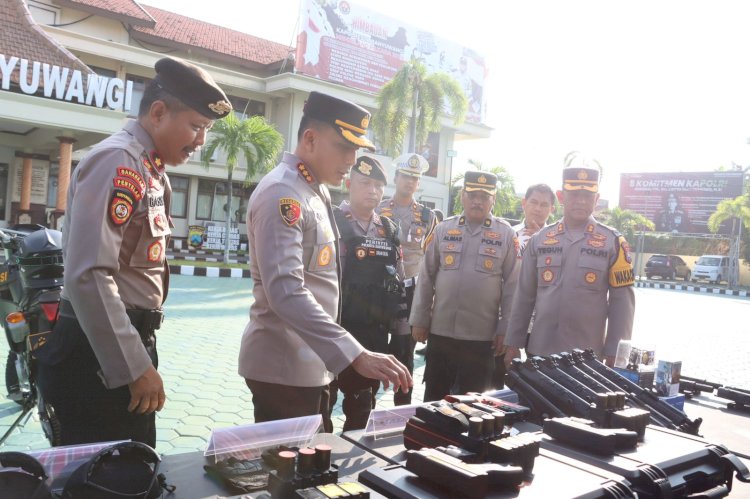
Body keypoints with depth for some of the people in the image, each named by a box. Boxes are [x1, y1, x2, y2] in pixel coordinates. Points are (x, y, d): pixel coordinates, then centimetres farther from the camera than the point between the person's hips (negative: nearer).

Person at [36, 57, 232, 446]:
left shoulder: (149, 168, 13)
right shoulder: (118, 162, -16)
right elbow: (88, 275, -25)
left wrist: (140, 359, 17)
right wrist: (134, 368, -22)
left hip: (125, 345, 9)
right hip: (100, 355, -9)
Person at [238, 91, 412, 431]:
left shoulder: (317, 191, 11)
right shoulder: (282, 195, -19)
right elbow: (286, 292, -31)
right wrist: (356, 355, -36)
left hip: (310, 364, 9)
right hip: (283, 368, -9)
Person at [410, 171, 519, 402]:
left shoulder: (505, 234, 0)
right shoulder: (443, 229, 4)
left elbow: (511, 285, 0)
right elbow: (426, 278, 5)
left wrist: (504, 330, -3)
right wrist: (419, 320, 3)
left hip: (481, 336, -1)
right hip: (440, 332, 2)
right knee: (434, 396, 14)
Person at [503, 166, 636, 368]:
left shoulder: (613, 242, -1)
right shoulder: (539, 240, 4)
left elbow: (621, 301, -2)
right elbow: (524, 296, 7)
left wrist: (614, 353, -5)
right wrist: (513, 343, 5)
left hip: (588, 356, -2)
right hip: (539, 351, 2)